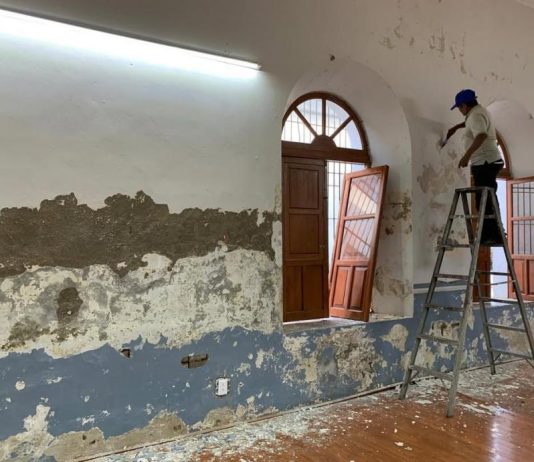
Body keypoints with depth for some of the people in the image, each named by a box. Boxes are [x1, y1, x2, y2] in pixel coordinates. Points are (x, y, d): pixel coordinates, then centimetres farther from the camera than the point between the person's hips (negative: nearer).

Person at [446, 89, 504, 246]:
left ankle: (493, 236, -14)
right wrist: (456, 127, 40)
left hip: (485, 163, -10)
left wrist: (467, 155, -40)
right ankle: (489, 236, 13)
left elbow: (481, 135, -33)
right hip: (486, 163, 10)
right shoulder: (478, 111, 18)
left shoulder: (476, 115, -14)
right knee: (484, 201, 10)